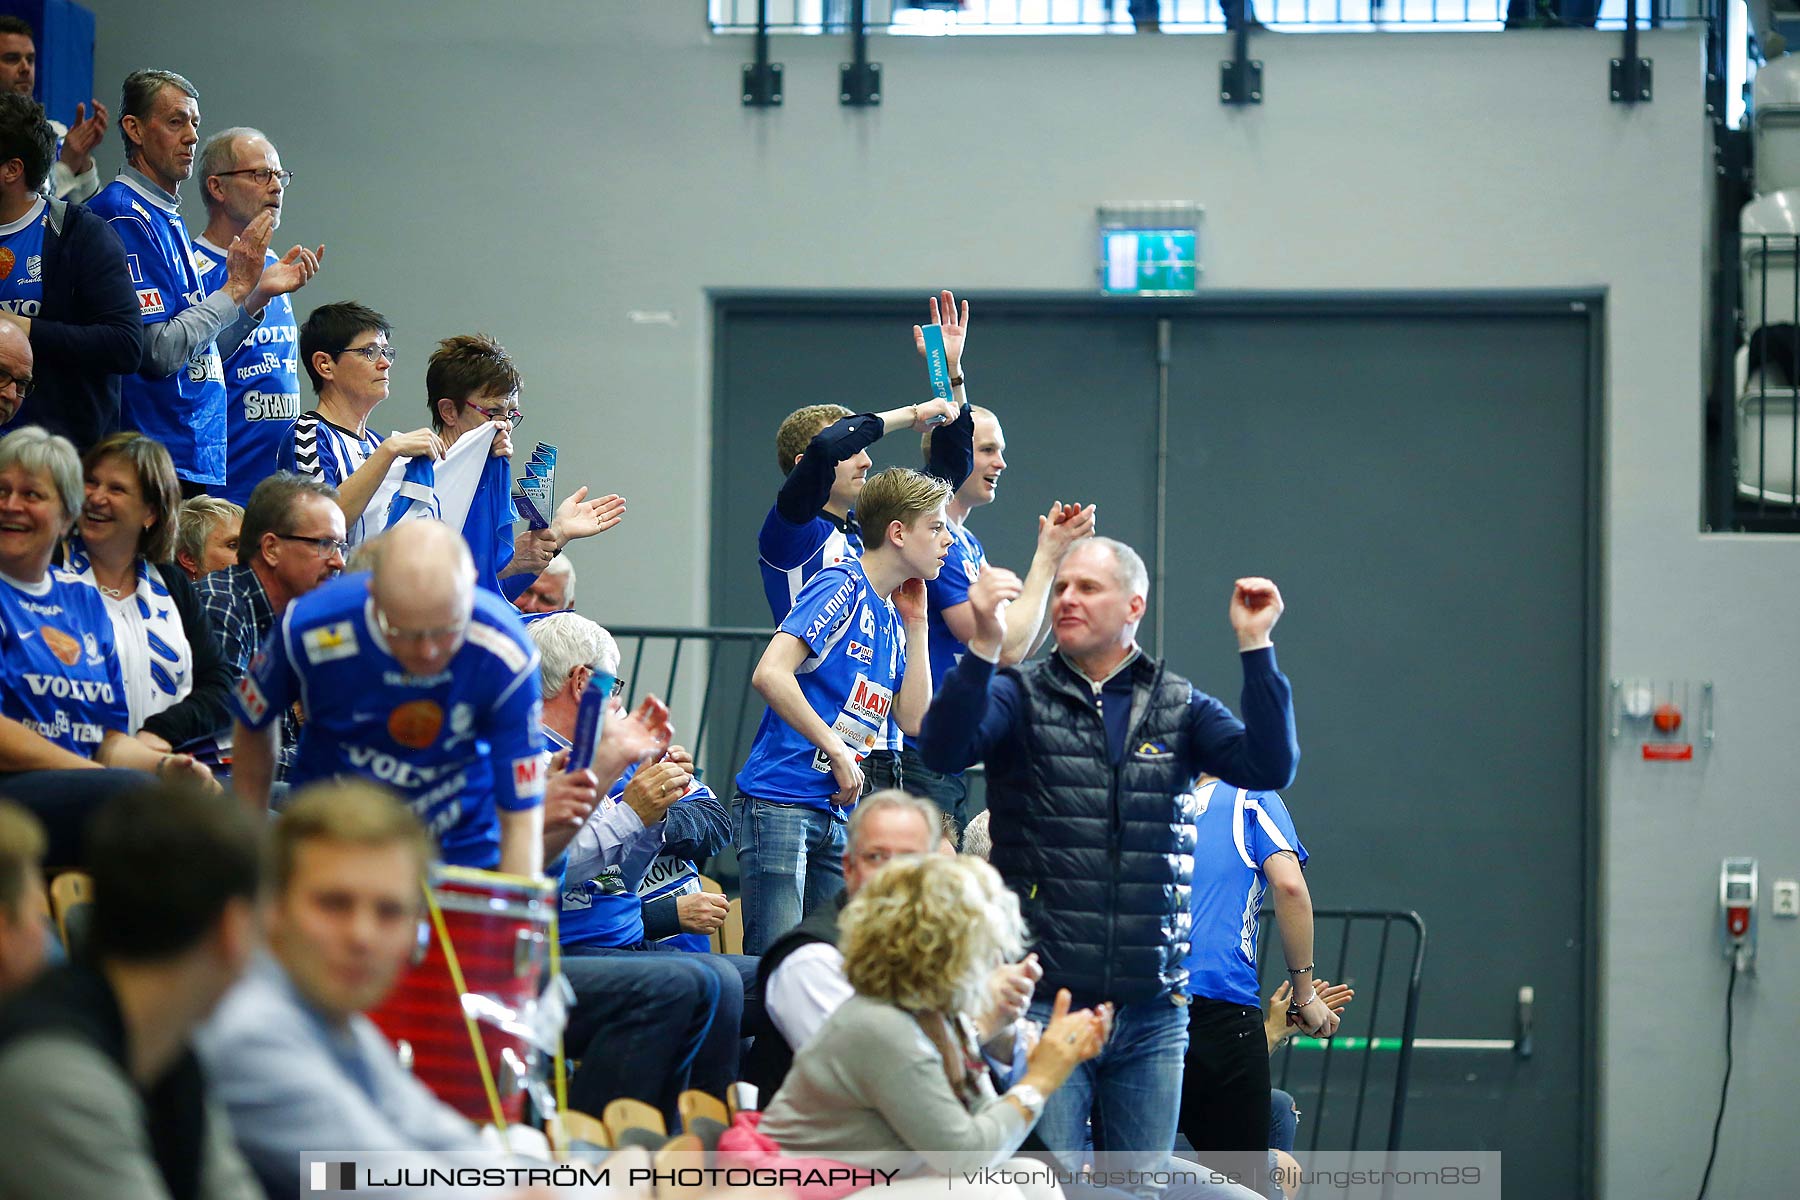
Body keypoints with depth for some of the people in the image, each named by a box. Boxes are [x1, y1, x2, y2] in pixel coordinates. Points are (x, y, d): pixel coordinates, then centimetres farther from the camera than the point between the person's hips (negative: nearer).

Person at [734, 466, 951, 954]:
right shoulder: (841, 587, -9)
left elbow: (914, 721, 13)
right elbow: (769, 674, -21)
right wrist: (838, 750, -17)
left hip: (835, 813, 9)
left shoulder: (890, 616, 17)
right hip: (778, 802, -9)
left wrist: (916, 625, 11)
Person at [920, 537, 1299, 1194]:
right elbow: (944, 749, -15)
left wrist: (1255, 647, -11)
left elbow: (1269, 766, -4)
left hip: (1151, 1013, 3)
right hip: (1044, 1004, -3)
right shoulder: (1018, 695, 4)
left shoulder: (1180, 707, 10)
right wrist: (984, 646, -28)